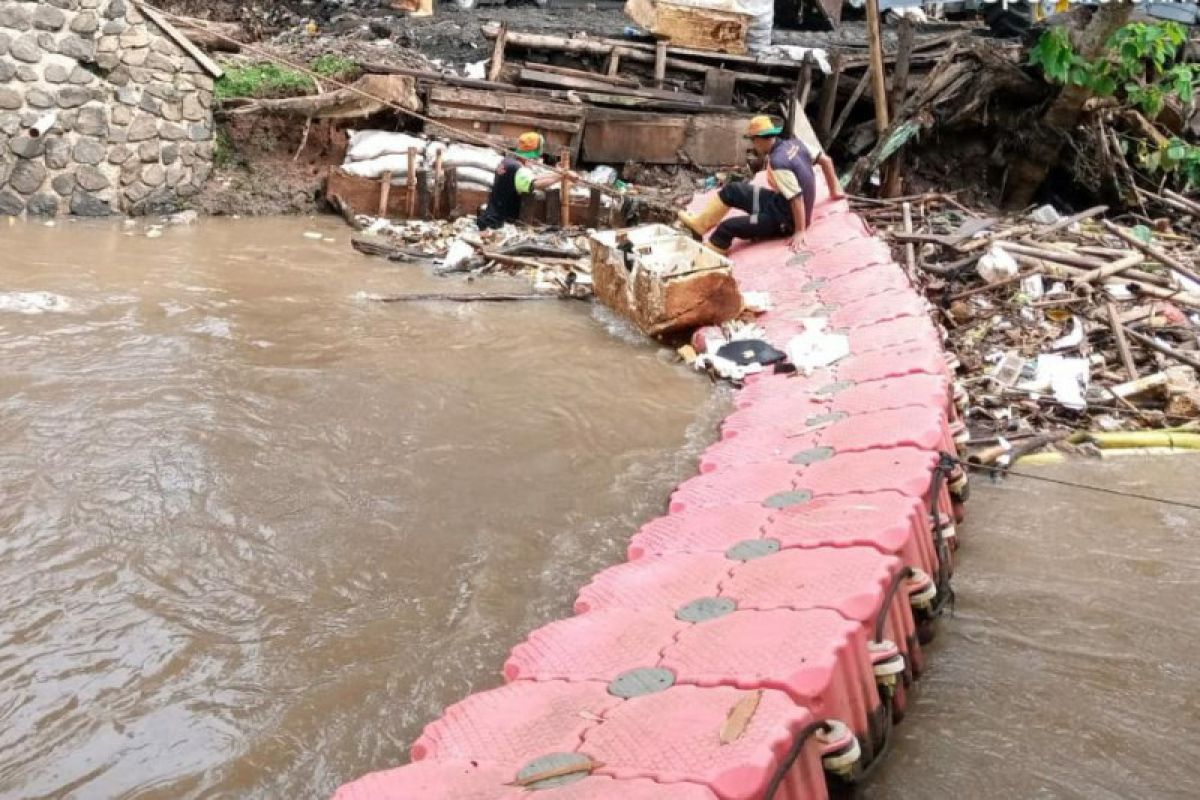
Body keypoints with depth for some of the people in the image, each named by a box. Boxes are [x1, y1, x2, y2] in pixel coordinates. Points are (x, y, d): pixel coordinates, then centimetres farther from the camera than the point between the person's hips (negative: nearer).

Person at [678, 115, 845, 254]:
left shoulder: (778, 162, -30)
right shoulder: (794, 144, -4)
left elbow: (797, 198, -30)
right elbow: (825, 160, 5)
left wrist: (800, 232, -25)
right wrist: (834, 190, 16)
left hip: (785, 219, -9)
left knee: (727, 227, -6)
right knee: (732, 191, 10)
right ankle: (700, 224, 23)